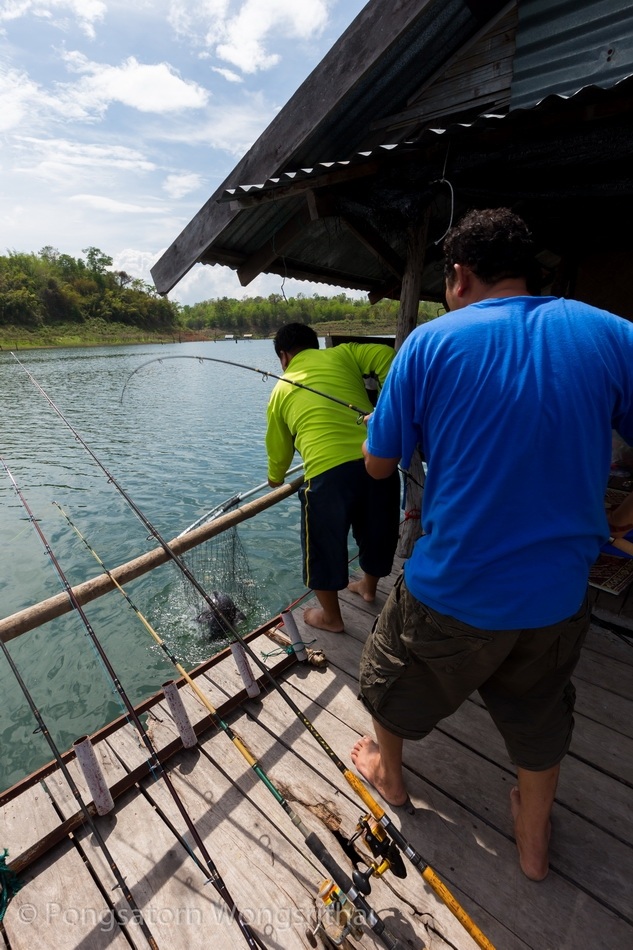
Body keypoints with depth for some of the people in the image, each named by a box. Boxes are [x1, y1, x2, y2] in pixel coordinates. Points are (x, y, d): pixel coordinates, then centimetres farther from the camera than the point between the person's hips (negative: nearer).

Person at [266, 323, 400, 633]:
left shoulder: (280, 391, 18)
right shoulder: (343, 353, 16)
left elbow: (278, 450, 27)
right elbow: (386, 356, -1)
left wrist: (275, 479, 46)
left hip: (327, 473, -2)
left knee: (323, 548, 20)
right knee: (376, 531, 28)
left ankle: (331, 617, 40)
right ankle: (368, 586, 53)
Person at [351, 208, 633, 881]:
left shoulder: (431, 341, -12)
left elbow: (378, 465, -7)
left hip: (450, 590, -3)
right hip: (559, 595, 4)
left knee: (394, 677, 28)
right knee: (539, 719, 30)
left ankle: (387, 772, 56)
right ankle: (534, 843, 54)